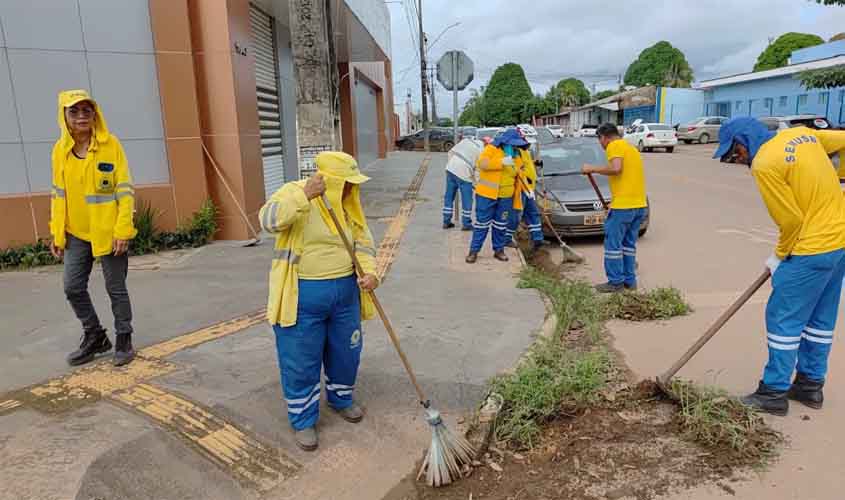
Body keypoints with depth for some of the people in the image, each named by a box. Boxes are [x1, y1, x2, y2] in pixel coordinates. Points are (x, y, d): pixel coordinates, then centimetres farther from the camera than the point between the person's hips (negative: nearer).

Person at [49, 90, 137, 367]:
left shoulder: (111, 145, -9)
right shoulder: (60, 149, 4)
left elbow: (125, 189, -10)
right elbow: (58, 193, 10)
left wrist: (123, 230, -16)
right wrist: (57, 232, 6)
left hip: (109, 232, -4)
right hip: (76, 233, 5)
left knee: (116, 289, 4)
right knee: (73, 288, 8)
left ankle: (123, 340, 21)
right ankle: (95, 336, 28)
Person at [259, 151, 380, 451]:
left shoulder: (348, 204, 5)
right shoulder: (294, 193, -11)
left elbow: (363, 241, 5)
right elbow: (269, 221, -28)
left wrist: (369, 272, -13)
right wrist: (304, 196, -38)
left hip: (345, 291, 5)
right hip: (302, 295, -5)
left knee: (346, 352, 19)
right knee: (301, 362, 6)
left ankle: (341, 399, 45)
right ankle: (303, 420, 27)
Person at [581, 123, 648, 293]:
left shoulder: (614, 146, -6)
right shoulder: (631, 148, 23)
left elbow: (615, 169, -24)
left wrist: (592, 169, -12)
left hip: (623, 205, -9)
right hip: (639, 204, 9)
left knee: (613, 244, 0)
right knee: (629, 244, 15)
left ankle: (616, 282, 4)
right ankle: (629, 280, 20)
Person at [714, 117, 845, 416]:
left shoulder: (764, 165, -19)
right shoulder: (801, 133, 5)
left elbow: (791, 221, -16)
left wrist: (779, 257, -1)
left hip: (812, 250, -9)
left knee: (783, 320, 1)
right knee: (821, 319, 17)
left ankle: (774, 393, 9)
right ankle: (811, 385, 29)